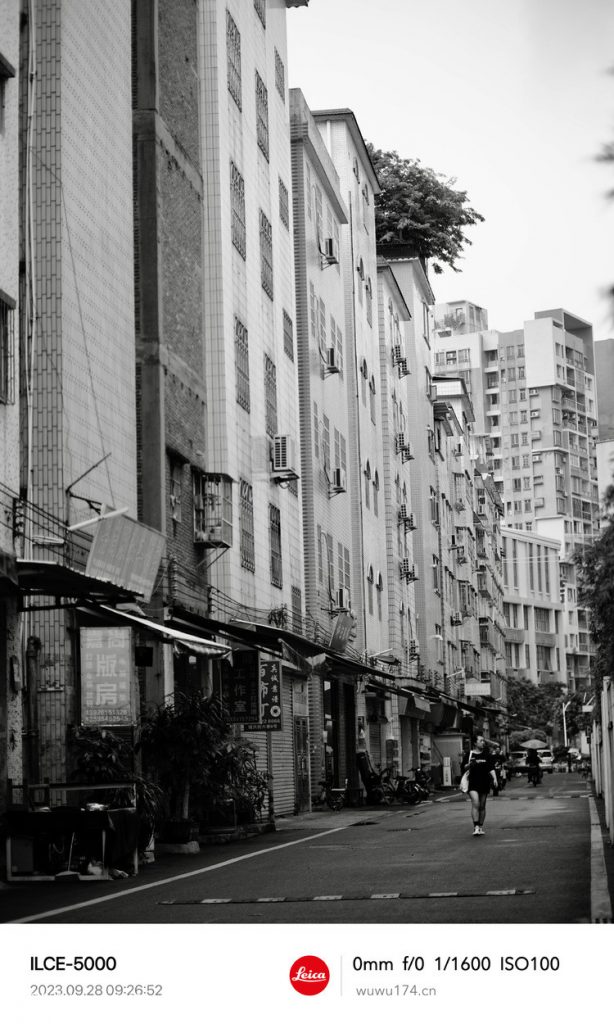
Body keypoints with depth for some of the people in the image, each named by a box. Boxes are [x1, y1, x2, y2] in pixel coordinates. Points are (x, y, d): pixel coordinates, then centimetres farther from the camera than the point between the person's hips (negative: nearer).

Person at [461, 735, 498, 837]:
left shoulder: (487, 756, 8)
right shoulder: (469, 755, 3)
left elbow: (491, 768, 3)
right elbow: (463, 767, 7)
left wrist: (495, 779, -10)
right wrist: (469, 765, -14)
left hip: (484, 783, 3)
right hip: (473, 783, -3)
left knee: (482, 806, 8)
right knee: (475, 804, -16)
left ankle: (481, 827, 18)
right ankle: (476, 827, -19)